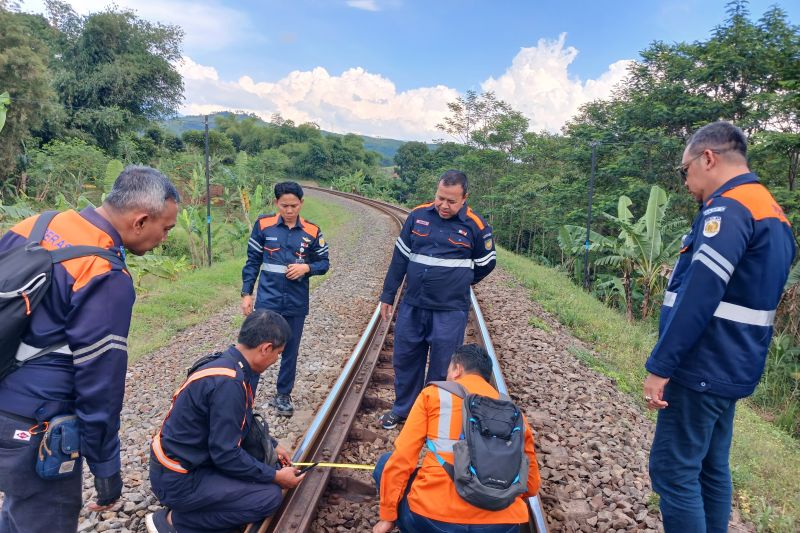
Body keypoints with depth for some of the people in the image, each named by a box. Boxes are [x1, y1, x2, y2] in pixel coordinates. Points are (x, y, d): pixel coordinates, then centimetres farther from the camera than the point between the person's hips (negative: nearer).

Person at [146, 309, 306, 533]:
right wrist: (275, 476, -14)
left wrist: (272, 445, 14)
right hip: (178, 480, -9)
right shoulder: (228, 383, -29)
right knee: (270, 496, -14)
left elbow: (240, 422, 15)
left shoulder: (229, 364, 0)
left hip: (184, 458, 9)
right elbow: (226, 454, -24)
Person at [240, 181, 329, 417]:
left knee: (290, 351, 12)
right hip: (267, 300, -1)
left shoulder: (312, 231, -2)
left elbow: (324, 263, 6)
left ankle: (283, 395, 28)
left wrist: (306, 267, -14)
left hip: (296, 302, 2)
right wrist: (246, 294, 0)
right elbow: (252, 261, 3)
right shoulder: (263, 226, -3)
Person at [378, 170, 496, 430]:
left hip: (450, 311, -3)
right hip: (411, 306, 3)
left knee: (442, 368, 6)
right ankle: (402, 409, 33)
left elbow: (486, 264, 9)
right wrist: (388, 296, 9)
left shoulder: (475, 225, -7)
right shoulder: (418, 215, 1)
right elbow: (400, 257, 8)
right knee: (404, 359, 14)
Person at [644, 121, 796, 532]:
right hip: (731, 369, 10)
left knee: (673, 471, -1)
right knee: (710, 468, 18)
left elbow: (697, 298, -24)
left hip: (702, 369, -10)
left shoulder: (727, 209, -16)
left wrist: (660, 366, -20)